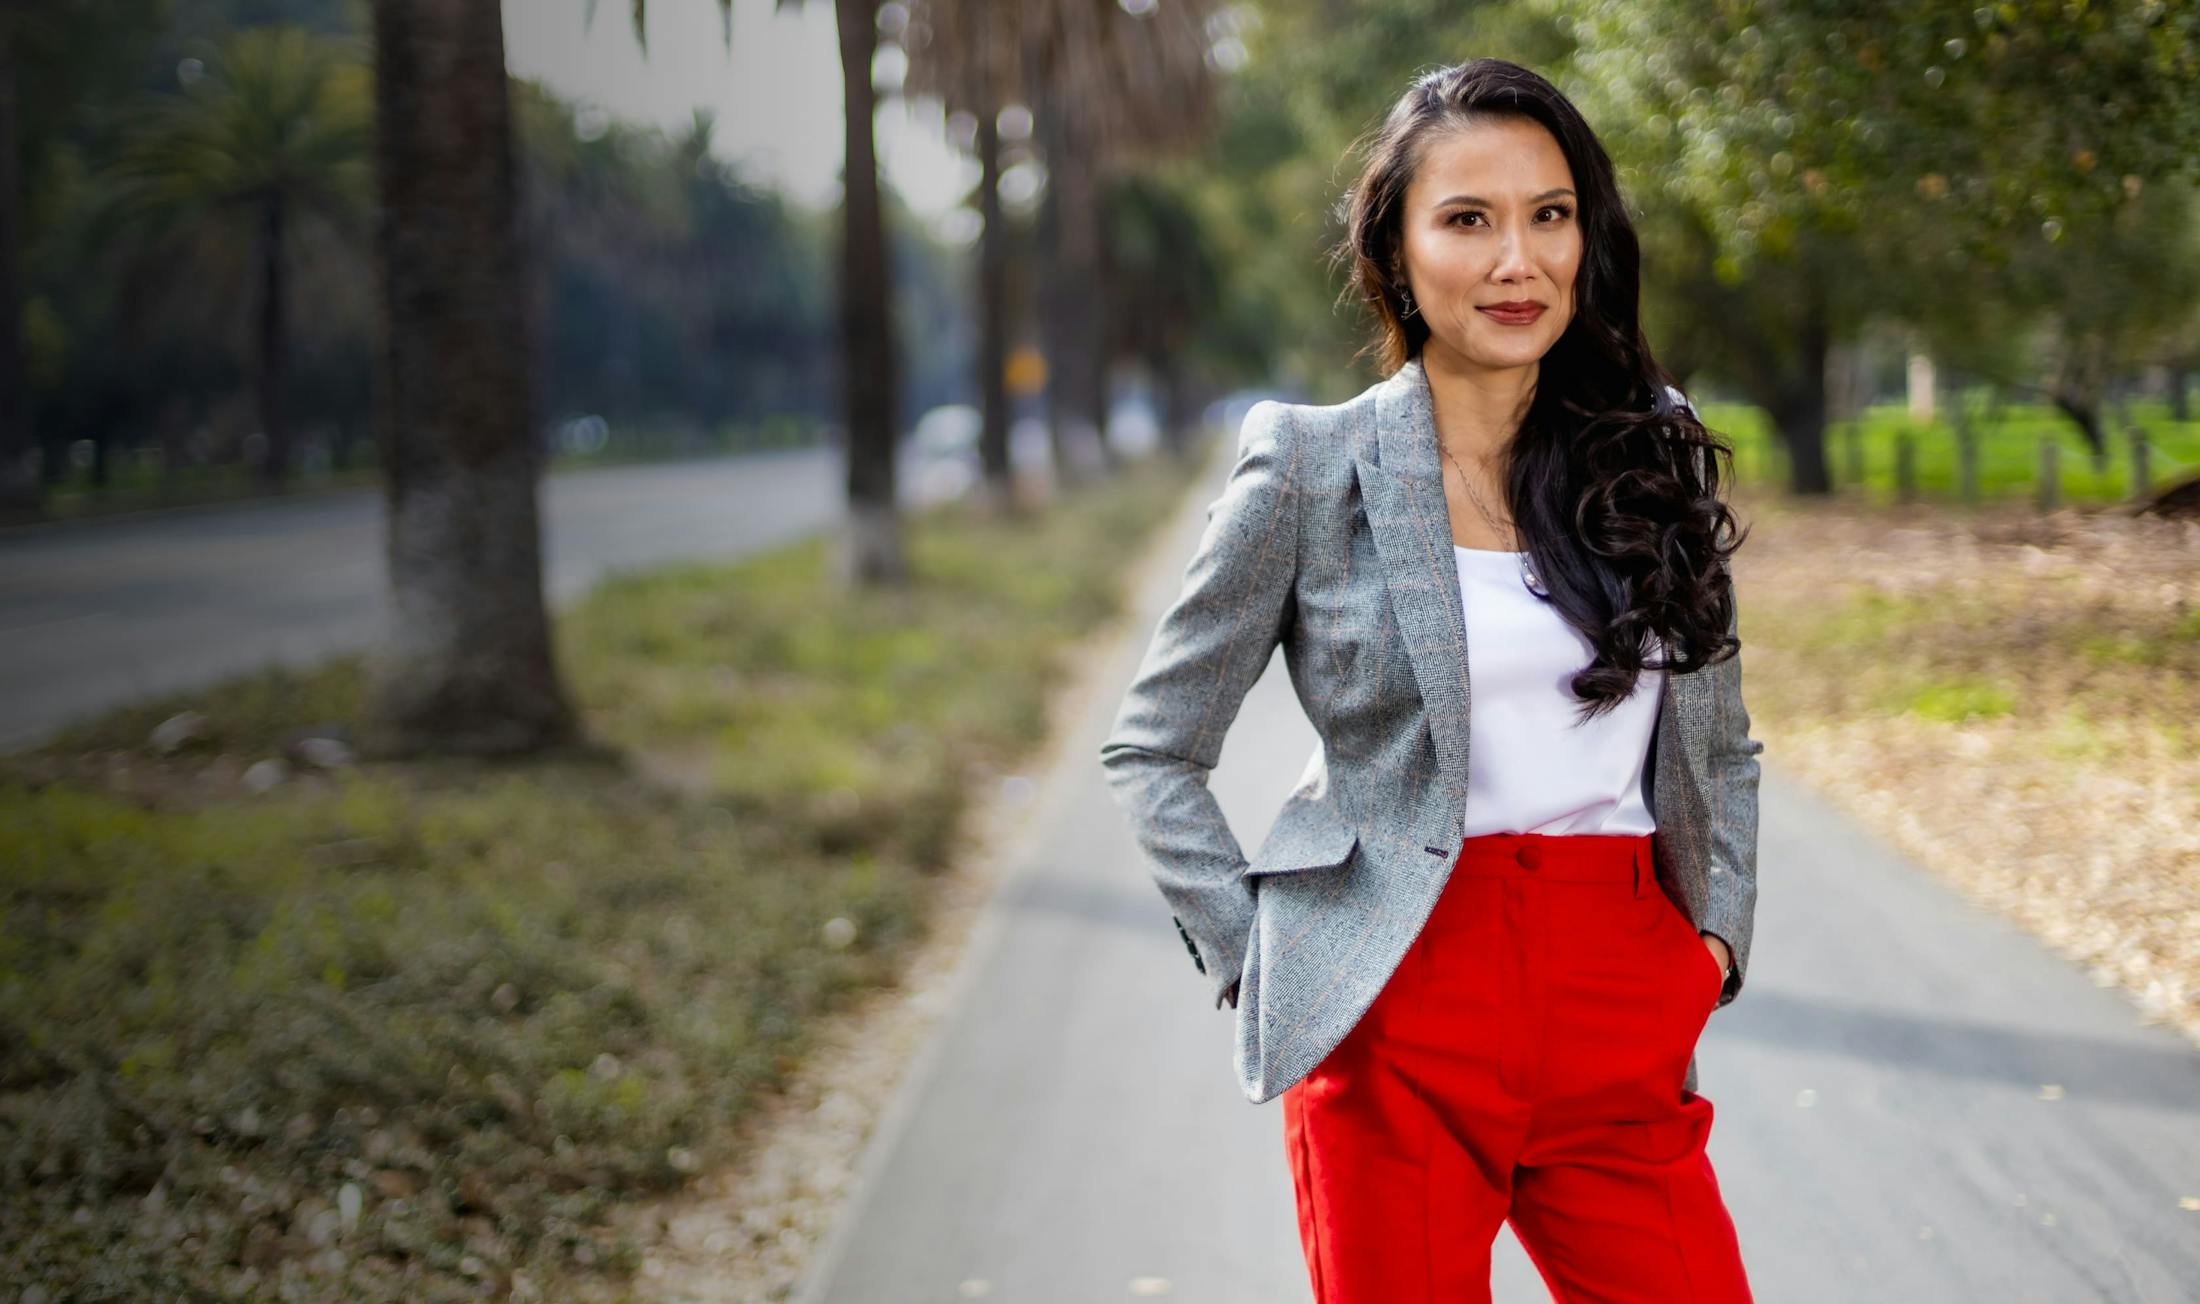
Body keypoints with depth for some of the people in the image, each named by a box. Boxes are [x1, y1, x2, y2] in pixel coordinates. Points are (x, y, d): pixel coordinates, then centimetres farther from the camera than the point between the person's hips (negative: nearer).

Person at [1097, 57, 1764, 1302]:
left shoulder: (1654, 447, 9)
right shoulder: (1311, 465, -1)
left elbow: (1721, 745, 20)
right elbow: (1153, 750, 4)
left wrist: (1716, 931, 8)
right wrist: (1252, 957, -4)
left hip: (1623, 1016, 3)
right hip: (1401, 1012, -3)